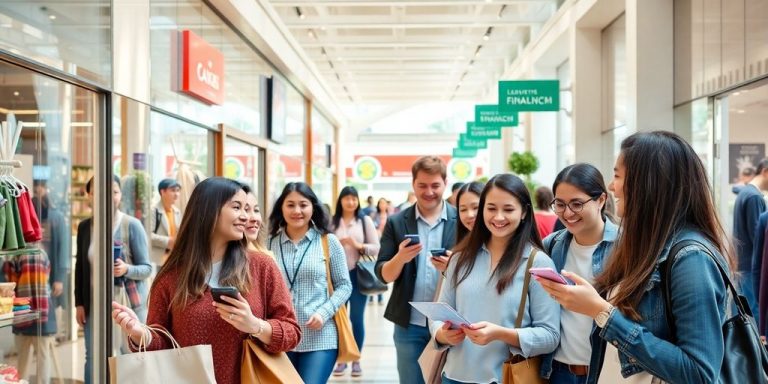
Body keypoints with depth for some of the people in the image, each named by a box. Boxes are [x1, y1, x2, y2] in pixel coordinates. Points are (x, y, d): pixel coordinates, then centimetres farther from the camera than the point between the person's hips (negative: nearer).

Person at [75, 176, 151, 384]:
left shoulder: (132, 225, -9)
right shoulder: (85, 226, 3)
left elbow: (147, 268, -7)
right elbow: (80, 267, 11)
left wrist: (126, 269, -27)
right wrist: (79, 303, 8)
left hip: (128, 302, -3)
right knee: (93, 357, 8)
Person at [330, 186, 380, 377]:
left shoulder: (365, 220, 1)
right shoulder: (332, 222, 1)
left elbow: (376, 248, -1)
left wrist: (359, 246, -15)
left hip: (358, 275, -1)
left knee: (357, 318, 6)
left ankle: (356, 360, 17)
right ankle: (341, 359, 20)